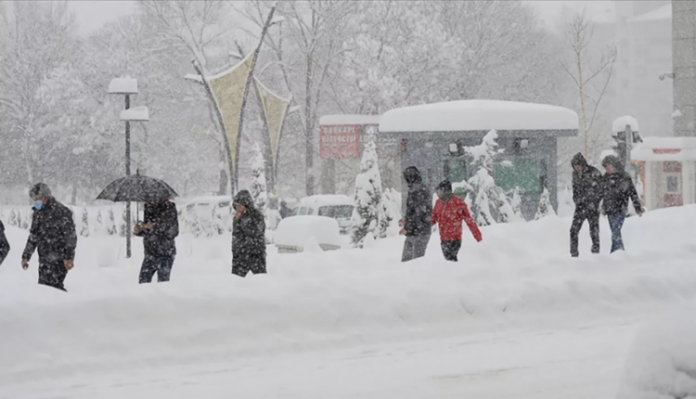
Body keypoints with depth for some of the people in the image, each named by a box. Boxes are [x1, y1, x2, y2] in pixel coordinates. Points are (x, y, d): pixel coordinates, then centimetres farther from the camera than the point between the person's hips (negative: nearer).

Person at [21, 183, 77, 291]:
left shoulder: (61, 211, -10)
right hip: (44, 260, 8)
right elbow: (33, 237, 22)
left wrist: (69, 257, -17)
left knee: (53, 286, -16)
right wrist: (26, 257, 19)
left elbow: (71, 236, -12)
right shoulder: (38, 213, 13)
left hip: (58, 259, -8)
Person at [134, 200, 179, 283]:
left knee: (162, 283, -5)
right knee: (143, 281, 2)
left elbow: (173, 232, -16)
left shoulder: (169, 208, -11)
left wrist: (154, 227, -23)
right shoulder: (148, 207, 7)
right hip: (150, 253, 6)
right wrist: (138, 231, -5)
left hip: (165, 254, -6)